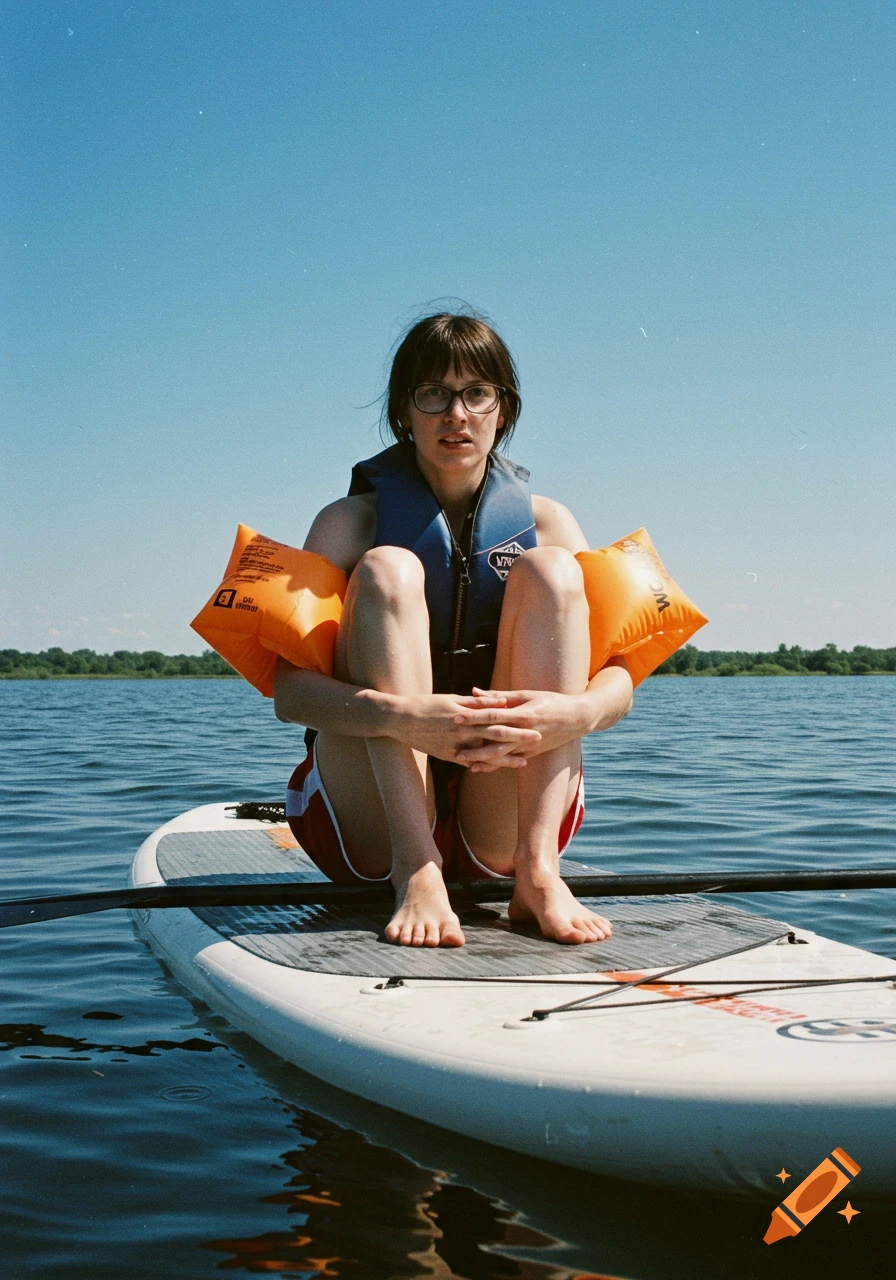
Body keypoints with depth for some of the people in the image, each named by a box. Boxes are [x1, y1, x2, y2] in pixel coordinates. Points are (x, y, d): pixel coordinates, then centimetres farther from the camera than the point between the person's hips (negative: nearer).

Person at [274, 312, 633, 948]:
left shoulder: (542, 520, 7)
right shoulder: (353, 520, 0)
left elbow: (619, 679, -5)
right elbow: (290, 691, -13)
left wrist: (575, 712, -30)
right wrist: (402, 716, -34)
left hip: (502, 819, 2)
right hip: (368, 821, -1)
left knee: (551, 569, -15)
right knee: (387, 569, -20)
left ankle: (537, 868, -27)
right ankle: (417, 874, -33)